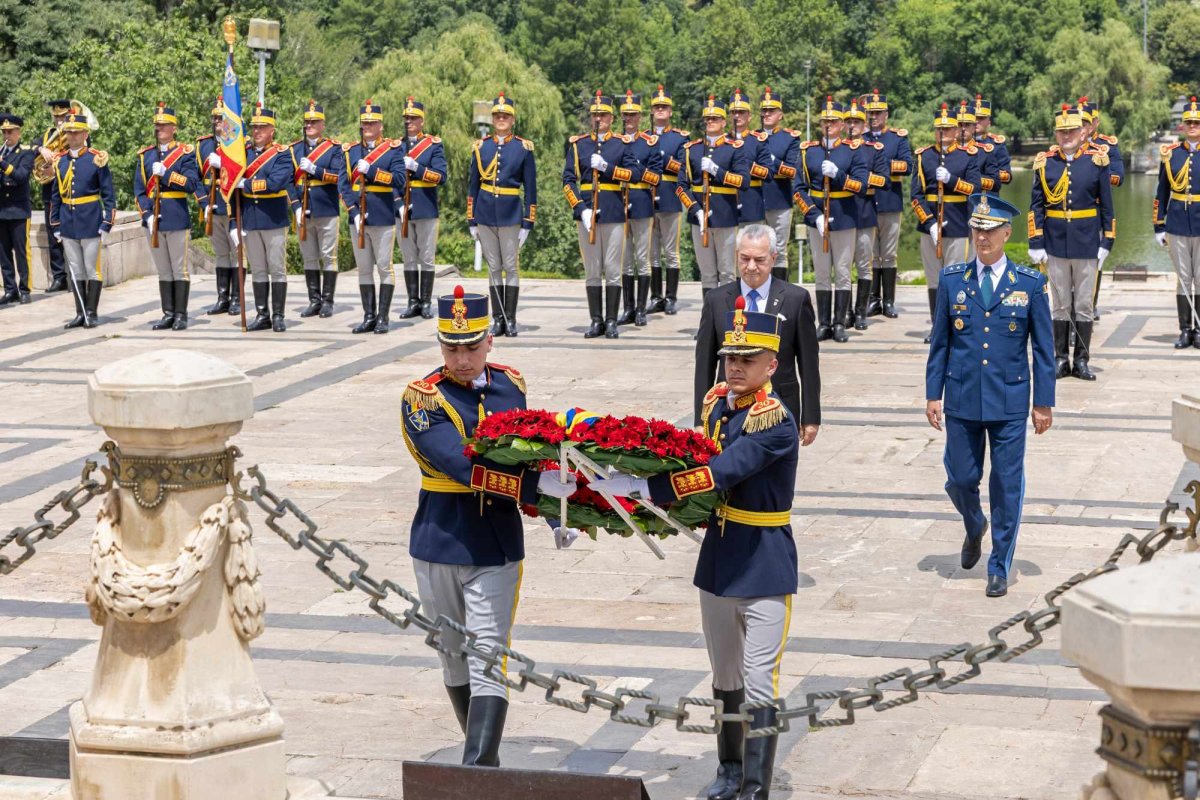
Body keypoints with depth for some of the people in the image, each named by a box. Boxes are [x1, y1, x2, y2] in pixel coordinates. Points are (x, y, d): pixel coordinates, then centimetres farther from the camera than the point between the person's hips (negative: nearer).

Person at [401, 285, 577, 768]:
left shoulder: (510, 385, 3)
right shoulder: (422, 399, -12)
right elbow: (466, 468, -26)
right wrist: (543, 484, -33)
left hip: (496, 549, 1)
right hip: (440, 546, -1)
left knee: (488, 666, -8)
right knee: (455, 661, 13)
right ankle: (485, 756, 30)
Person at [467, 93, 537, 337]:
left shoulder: (524, 148, 0)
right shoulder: (481, 147, 6)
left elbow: (530, 189, 0)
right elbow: (472, 185, 9)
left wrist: (528, 223, -4)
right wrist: (471, 221, 5)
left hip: (511, 215, -2)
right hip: (485, 214, 2)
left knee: (511, 267, 0)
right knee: (494, 268, 7)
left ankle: (510, 319, 6)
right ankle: (497, 319, 12)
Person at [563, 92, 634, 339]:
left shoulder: (622, 143, 6)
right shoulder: (578, 144, 8)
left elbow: (632, 173, -3)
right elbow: (568, 180, 3)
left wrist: (606, 167, -15)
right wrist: (581, 208, -9)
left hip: (614, 212, -1)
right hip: (587, 211, 1)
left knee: (612, 270, -1)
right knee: (592, 270, 4)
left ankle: (611, 321, 4)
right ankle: (596, 321, 10)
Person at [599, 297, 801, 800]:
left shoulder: (774, 420, -20)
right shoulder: (715, 402, 4)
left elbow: (721, 474, -31)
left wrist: (642, 487, -33)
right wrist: (677, 507, -2)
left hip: (764, 568, -7)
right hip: (717, 562, 8)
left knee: (759, 684, -7)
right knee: (725, 679, 19)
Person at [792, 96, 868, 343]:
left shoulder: (854, 150, 0)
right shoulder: (808, 151, 5)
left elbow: (861, 185, -8)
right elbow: (799, 190, 1)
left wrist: (837, 174, -23)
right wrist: (816, 216, -11)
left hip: (844, 218, -2)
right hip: (817, 218, 2)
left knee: (842, 273, 3)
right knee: (822, 274, 6)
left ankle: (840, 324, 9)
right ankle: (824, 324, 12)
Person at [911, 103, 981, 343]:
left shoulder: (968, 156, 4)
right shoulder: (923, 156, 6)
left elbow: (974, 189, -5)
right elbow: (915, 195, 1)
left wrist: (951, 179, -19)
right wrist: (930, 223, -10)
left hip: (957, 226, -2)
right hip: (929, 226, 2)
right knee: (933, 279, 7)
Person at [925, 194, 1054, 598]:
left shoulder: (1030, 283, -2)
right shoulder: (951, 280, 3)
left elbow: (1043, 348, 2)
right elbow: (939, 342, 7)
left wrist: (1044, 403, 0)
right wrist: (933, 394, 3)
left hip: (1009, 403, -2)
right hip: (961, 401, 2)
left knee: (1007, 485, 2)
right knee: (960, 480, 7)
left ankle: (999, 569, 14)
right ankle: (975, 528, 41)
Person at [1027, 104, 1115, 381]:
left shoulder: (1097, 160, 0)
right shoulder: (1045, 162, 2)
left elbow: (1106, 205, 3)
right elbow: (1036, 205, 3)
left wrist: (1106, 243, -1)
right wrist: (1036, 243, -2)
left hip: (1087, 243, -1)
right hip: (1055, 243, 1)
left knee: (1084, 305, 4)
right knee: (1061, 305, 7)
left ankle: (1082, 361, 11)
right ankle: (1061, 359, 15)